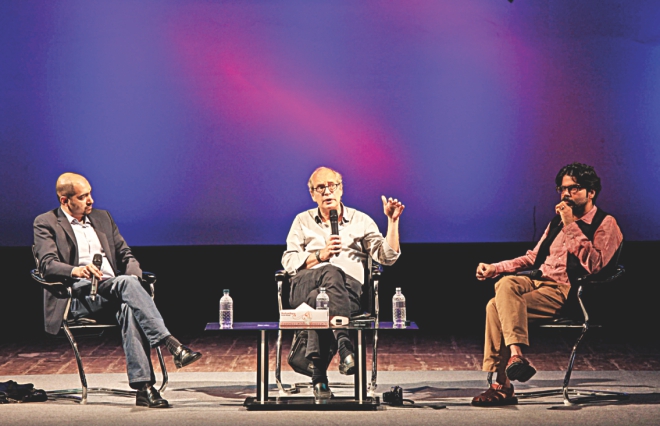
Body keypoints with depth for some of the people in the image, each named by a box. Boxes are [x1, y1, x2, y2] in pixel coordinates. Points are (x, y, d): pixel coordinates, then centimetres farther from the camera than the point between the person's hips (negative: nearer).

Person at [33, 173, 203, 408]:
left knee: (129, 307, -35)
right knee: (125, 283, -34)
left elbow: (126, 255, 22)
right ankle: (171, 344, -43)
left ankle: (144, 387, -43)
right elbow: (47, 264, -6)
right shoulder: (46, 223, 9)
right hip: (79, 295, -4)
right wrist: (76, 271, -28)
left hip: (114, 290, 4)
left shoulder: (102, 217, 25)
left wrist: (132, 274, -2)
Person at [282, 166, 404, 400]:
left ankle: (319, 376, -45)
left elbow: (387, 256, 13)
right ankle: (344, 345, -54)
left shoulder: (361, 221, 23)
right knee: (332, 273, -38)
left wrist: (392, 221, 3)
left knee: (321, 298, -38)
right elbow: (289, 262, 12)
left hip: (349, 287, 0)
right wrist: (320, 255, -3)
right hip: (305, 285, 0)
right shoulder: (303, 221, 25)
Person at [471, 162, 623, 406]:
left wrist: (571, 226, -15)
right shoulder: (558, 221, 25)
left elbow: (594, 264, -15)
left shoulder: (605, 224, 2)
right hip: (539, 281, 7)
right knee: (506, 283, -28)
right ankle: (515, 354, -35)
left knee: (498, 307, -27)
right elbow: (533, 257, 28)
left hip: (568, 293, -7)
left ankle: (502, 384, -29)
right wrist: (495, 268, 15)